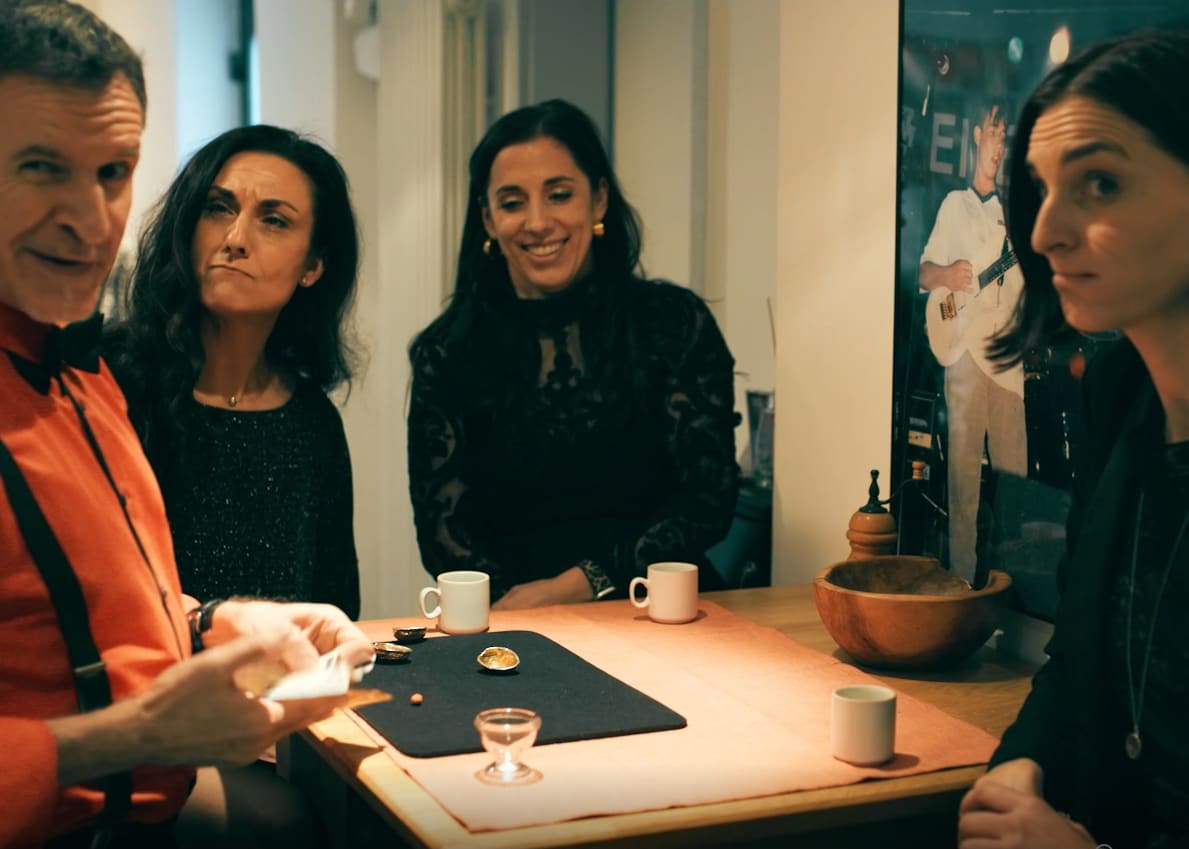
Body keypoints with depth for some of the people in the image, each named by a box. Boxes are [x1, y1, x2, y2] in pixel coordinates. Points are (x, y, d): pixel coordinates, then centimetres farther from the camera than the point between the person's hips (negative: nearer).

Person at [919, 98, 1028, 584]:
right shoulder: (954, 204, 7)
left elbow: (1026, 275, 15)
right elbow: (923, 271, 5)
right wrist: (944, 275, -16)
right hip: (963, 348, -4)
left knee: (1014, 467, 5)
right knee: (964, 467, -3)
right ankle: (962, 574, 1)